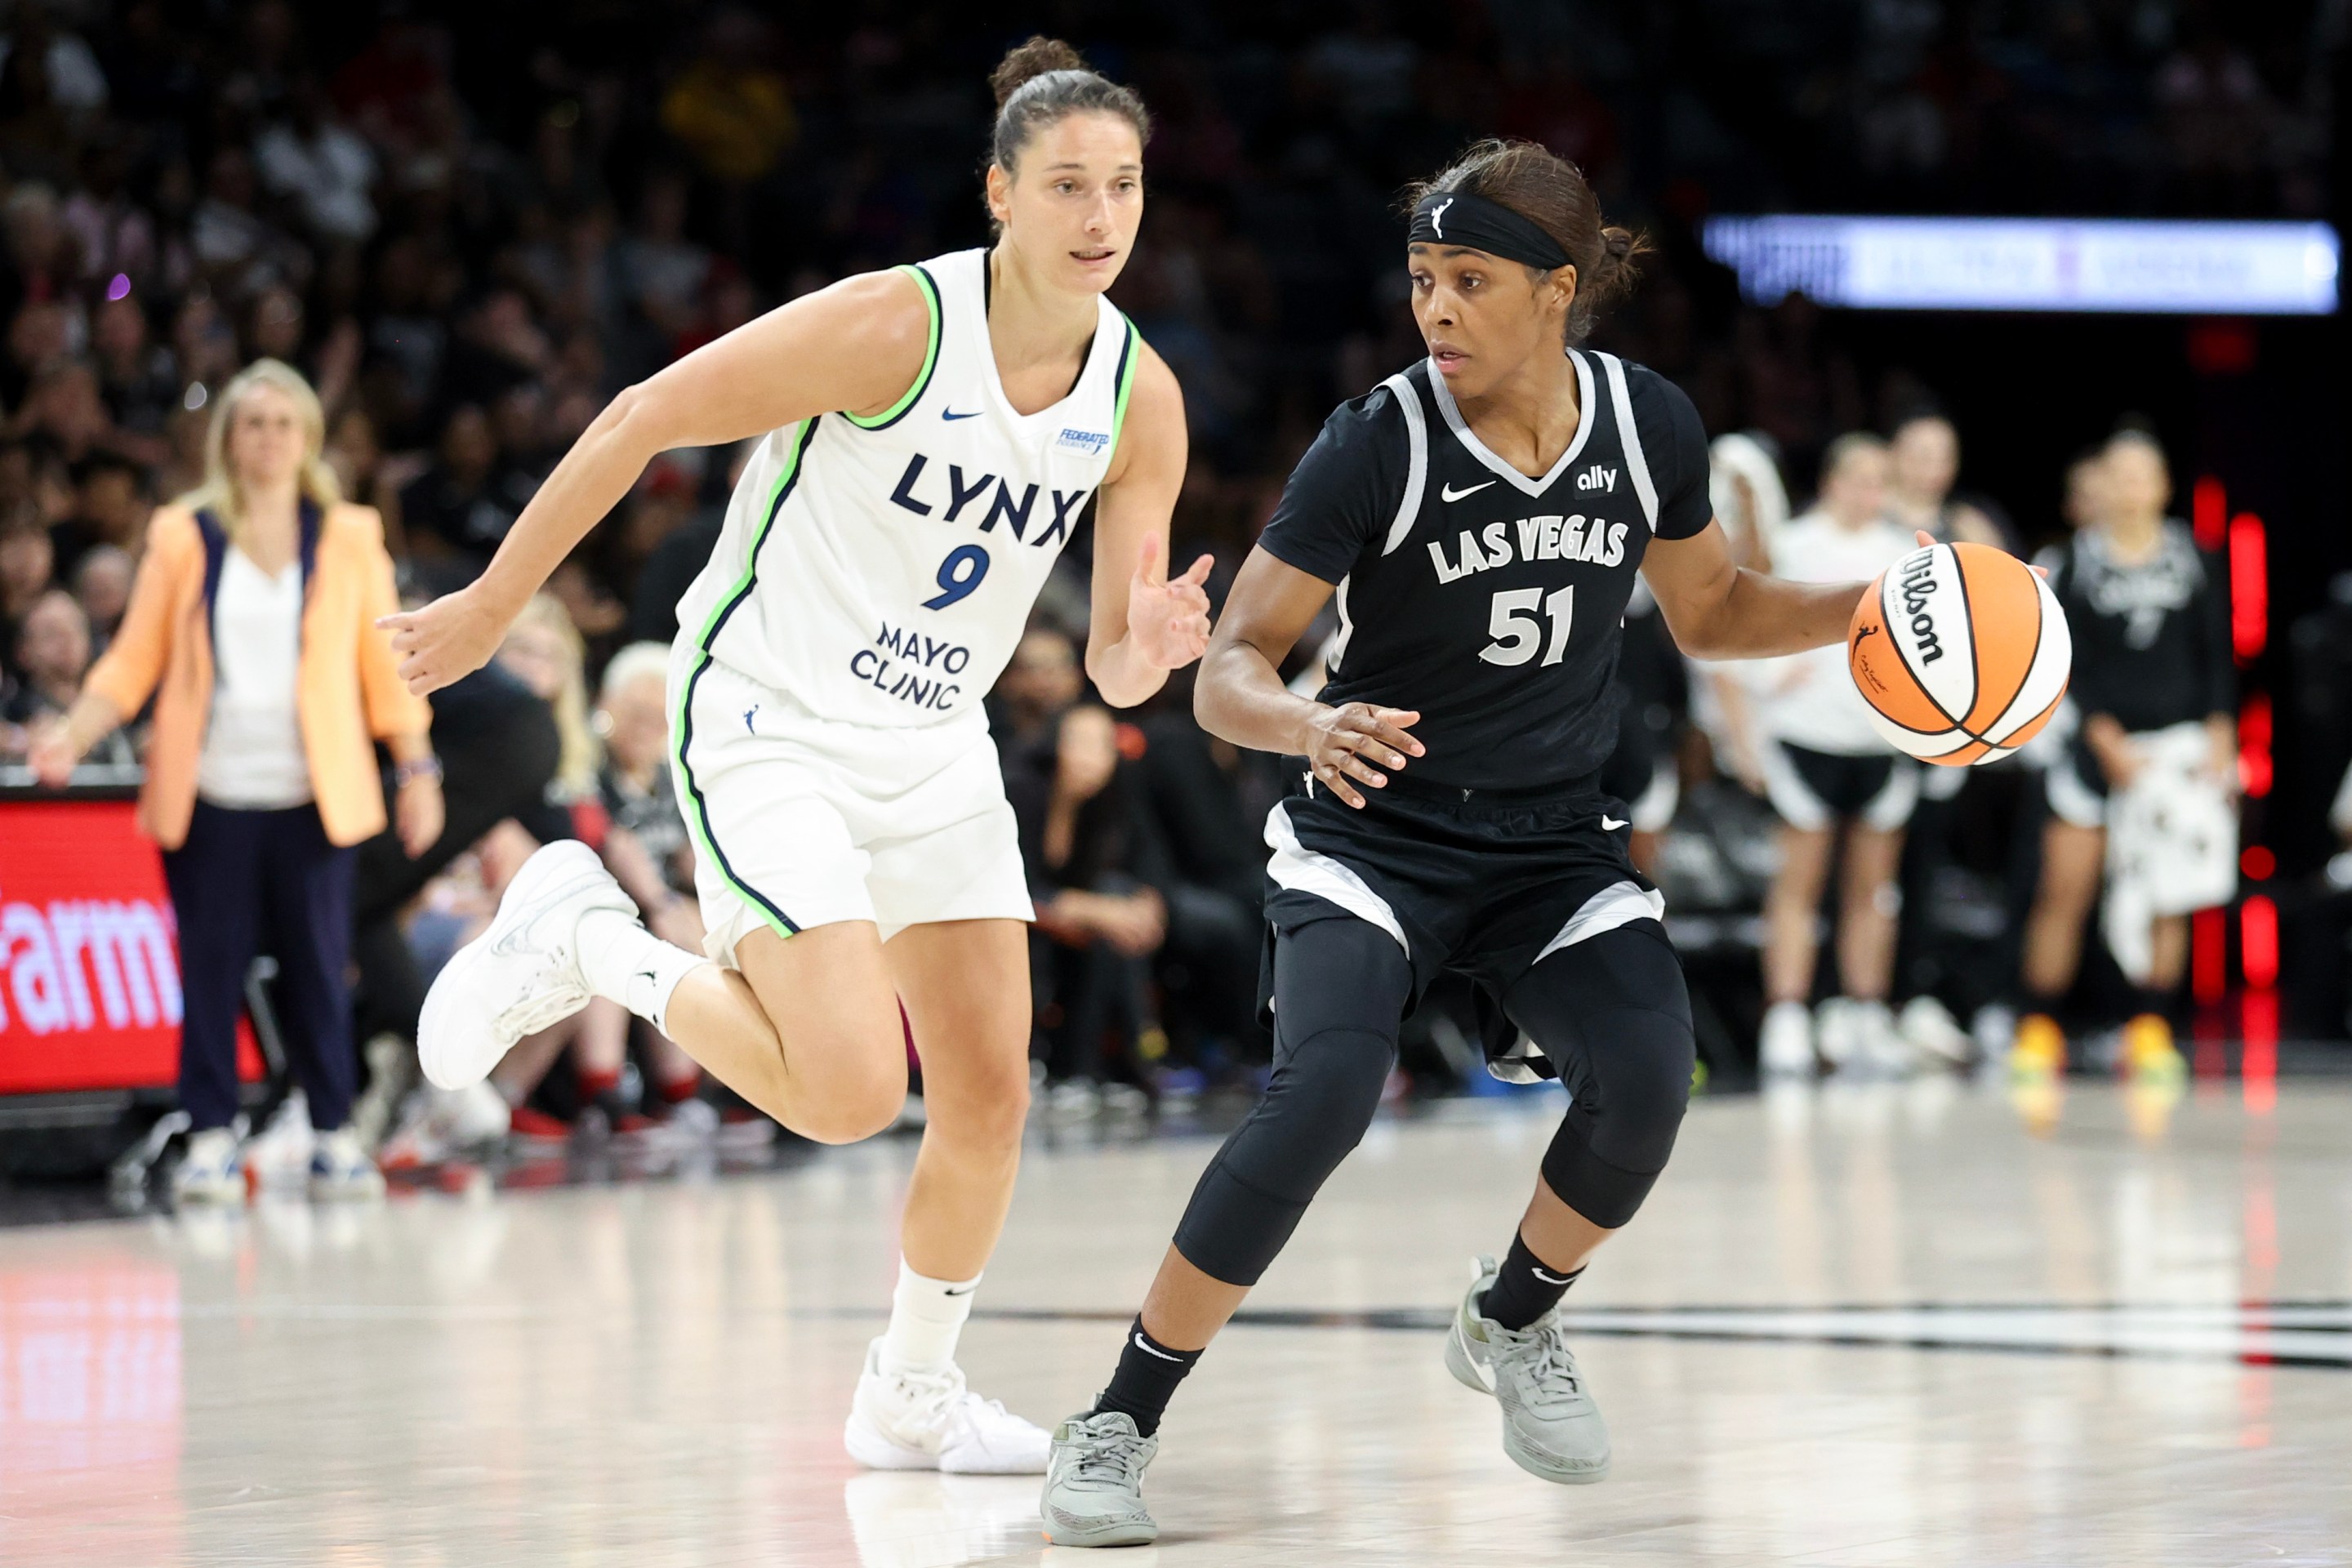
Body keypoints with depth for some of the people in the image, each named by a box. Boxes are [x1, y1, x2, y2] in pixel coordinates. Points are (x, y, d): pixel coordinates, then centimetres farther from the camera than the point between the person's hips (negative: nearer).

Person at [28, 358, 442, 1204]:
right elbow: (135, 660, 6)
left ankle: (335, 1137, 6)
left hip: (310, 798, 0)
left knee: (317, 967, -1)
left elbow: (385, 664, 9)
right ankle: (211, 1141, 5)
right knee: (212, 966, 0)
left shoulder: (349, 538, 8)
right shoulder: (183, 536, 6)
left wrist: (417, 767, 2)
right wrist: (72, 735, -7)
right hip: (208, 794, 0)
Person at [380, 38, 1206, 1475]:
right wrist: (491, 606, -9)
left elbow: (1114, 664, 0)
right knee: (852, 1089, -19)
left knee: (990, 1092, 6)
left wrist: (1148, 649, -26)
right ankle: (583, 943, 4)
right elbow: (644, 419, -14)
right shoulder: (894, 326, -22)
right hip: (768, 725, -6)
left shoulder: (1141, 398, -4)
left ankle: (913, 1401, 27)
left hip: (934, 750, 7)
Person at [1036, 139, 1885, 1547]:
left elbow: (1710, 612, 12)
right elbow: (1230, 668, -15)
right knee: (1325, 1095, -28)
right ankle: (1119, 1424, -13)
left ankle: (1511, 1324, 11)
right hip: (1375, 839, -3)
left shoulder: (1649, 426, -5)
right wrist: (1309, 726, -37)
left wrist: (1876, 605, -3)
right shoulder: (1380, 443, -17)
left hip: (1558, 840, 3)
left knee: (1647, 1075, -22)